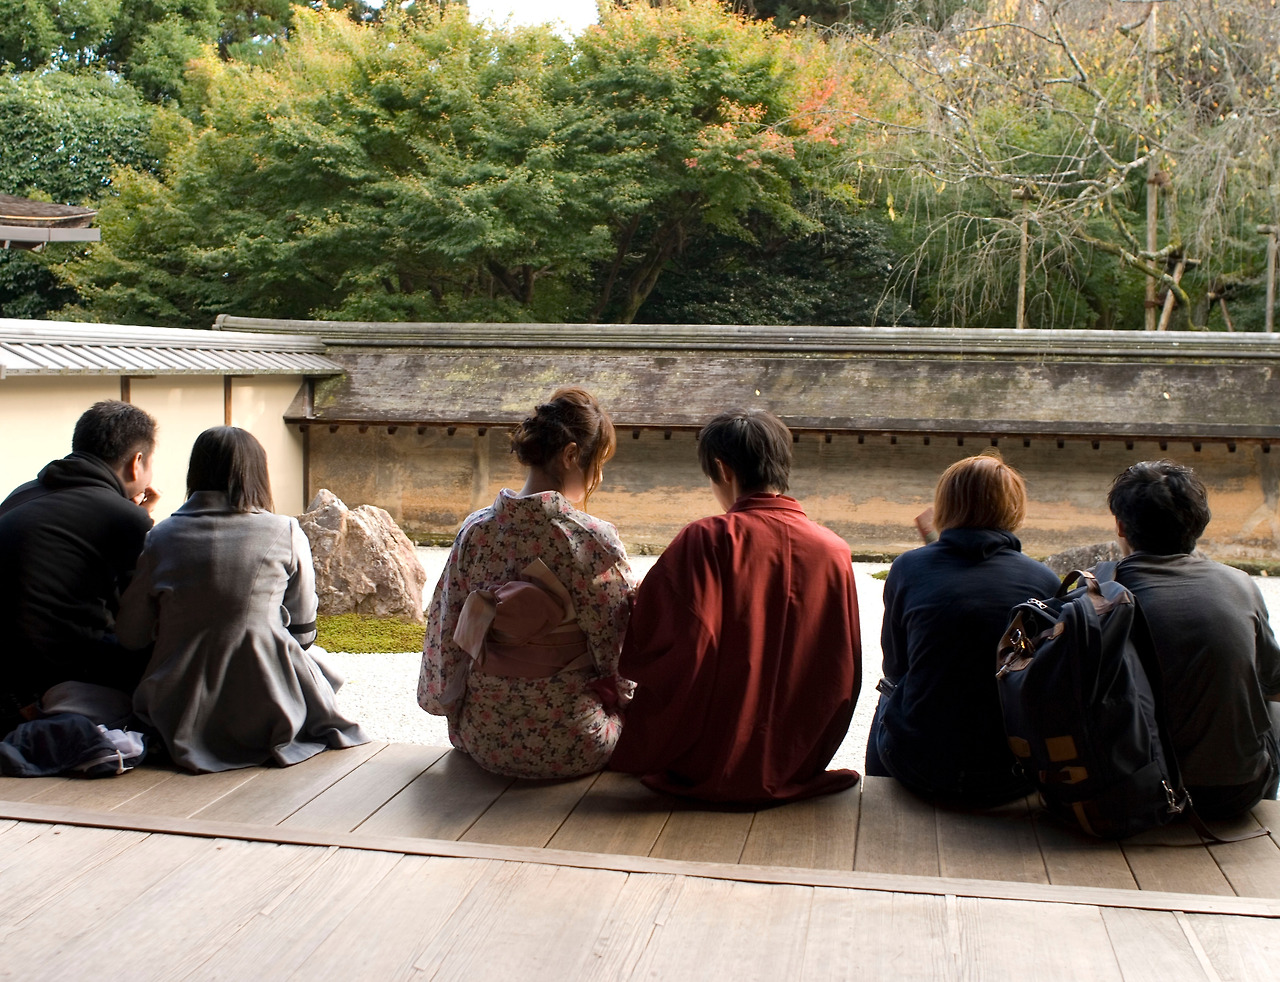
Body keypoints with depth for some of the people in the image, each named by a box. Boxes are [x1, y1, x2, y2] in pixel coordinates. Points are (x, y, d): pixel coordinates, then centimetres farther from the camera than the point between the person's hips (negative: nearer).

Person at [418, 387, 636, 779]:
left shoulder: (475, 530, -6)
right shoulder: (595, 541, -18)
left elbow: (444, 632, 3)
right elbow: (626, 647, -9)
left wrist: (449, 703, 21)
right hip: (570, 747, -5)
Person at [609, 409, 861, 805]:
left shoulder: (706, 540, -16)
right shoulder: (834, 551, -4)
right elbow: (843, 674, 3)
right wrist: (810, 754, 17)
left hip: (708, 767, -5)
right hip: (796, 767, 5)